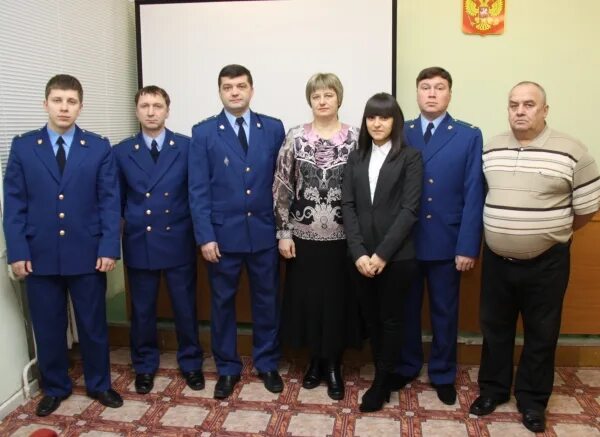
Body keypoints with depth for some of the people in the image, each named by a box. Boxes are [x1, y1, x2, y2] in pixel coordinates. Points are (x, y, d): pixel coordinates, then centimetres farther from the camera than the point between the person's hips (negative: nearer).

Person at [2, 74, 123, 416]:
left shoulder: (100, 148, 2)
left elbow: (110, 202, -2)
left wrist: (109, 248, -9)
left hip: (87, 254, -1)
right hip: (39, 255, 1)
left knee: (94, 325, 10)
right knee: (48, 327, 12)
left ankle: (99, 384, 29)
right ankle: (55, 388, 31)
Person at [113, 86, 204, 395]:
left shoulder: (187, 147, -2)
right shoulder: (121, 152, 3)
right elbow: (117, 201, 8)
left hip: (178, 242, -1)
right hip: (138, 243, 1)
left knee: (185, 307, 10)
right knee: (142, 310, 13)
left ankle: (191, 363, 29)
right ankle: (145, 365, 32)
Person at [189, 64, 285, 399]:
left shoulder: (274, 128, 3)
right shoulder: (204, 132, -1)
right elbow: (198, 189, -4)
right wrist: (205, 236, -10)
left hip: (265, 232, 1)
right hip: (223, 233, -1)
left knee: (267, 300, 11)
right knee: (223, 302, 10)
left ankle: (267, 364, 29)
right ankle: (227, 368, 27)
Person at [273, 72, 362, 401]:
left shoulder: (355, 138, -1)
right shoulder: (295, 138, 0)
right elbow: (281, 187, 1)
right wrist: (283, 232, -3)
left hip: (343, 237, 0)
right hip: (304, 235, 1)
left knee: (338, 299, 8)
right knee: (308, 298, 9)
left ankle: (334, 365, 26)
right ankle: (316, 360, 30)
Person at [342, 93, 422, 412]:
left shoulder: (410, 157, -2)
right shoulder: (356, 158, 9)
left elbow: (409, 209, -9)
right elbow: (348, 206, 2)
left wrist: (382, 254, -14)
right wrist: (359, 253, -10)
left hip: (396, 255, -3)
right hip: (361, 256, 4)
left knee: (390, 318, 8)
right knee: (370, 318, 11)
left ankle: (381, 382, 23)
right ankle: (383, 374, 29)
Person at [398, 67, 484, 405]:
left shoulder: (469, 136, -1)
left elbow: (474, 195, -5)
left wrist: (468, 247, -10)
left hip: (446, 242, -1)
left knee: (444, 312, 12)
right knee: (405, 309, 14)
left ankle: (443, 375, 30)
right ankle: (406, 367, 33)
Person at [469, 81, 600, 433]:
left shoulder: (572, 152, -11)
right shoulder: (490, 149, 1)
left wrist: (555, 233, 7)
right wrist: (502, 230, 12)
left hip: (546, 263, -3)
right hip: (496, 259, 3)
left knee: (541, 334, 11)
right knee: (495, 328, 15)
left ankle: (533, 399, 30)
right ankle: (493, 389, 34)